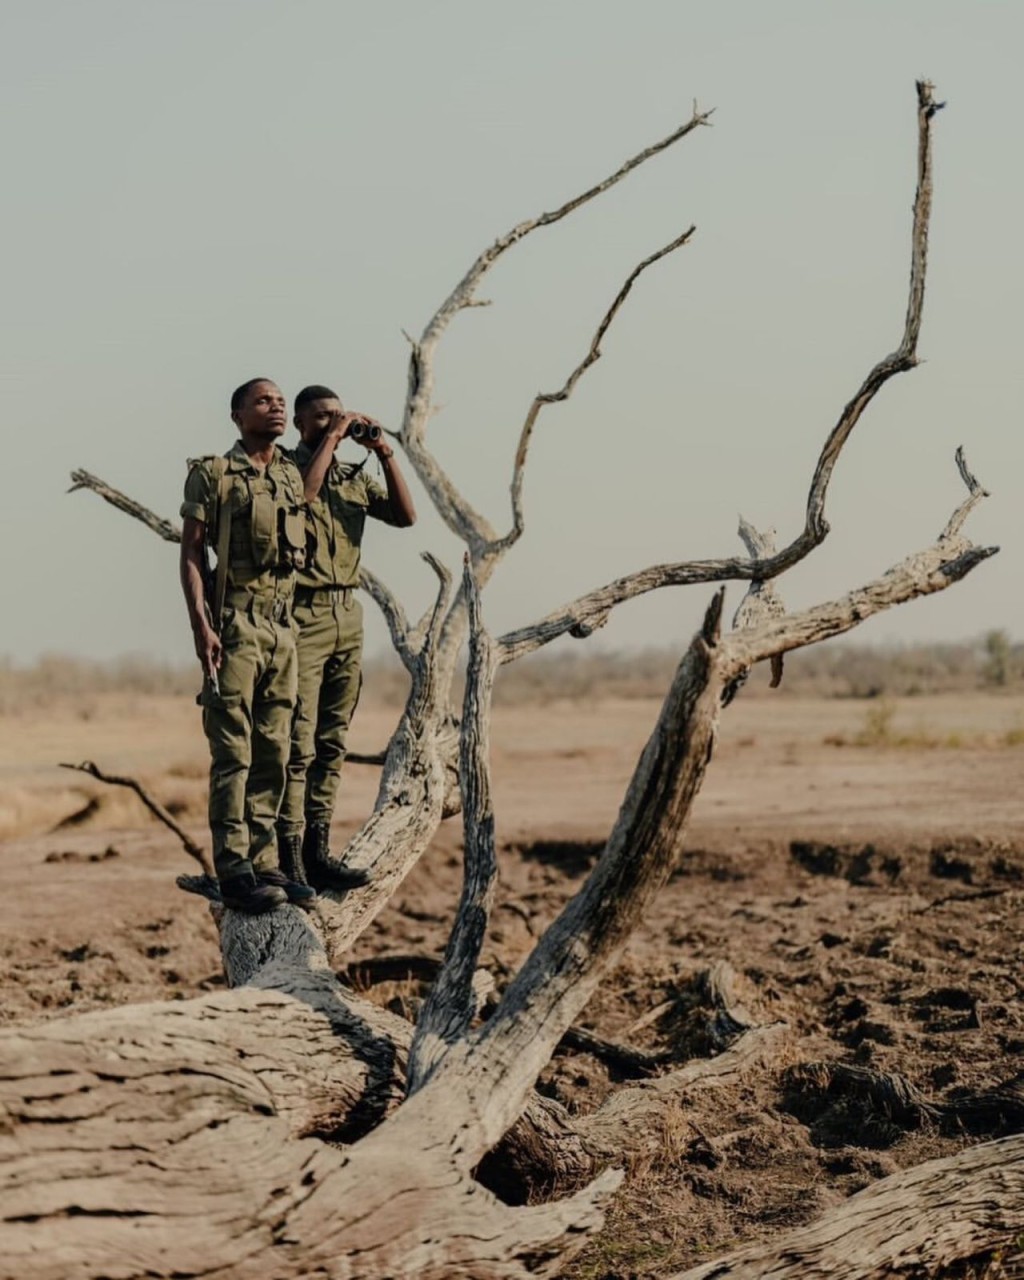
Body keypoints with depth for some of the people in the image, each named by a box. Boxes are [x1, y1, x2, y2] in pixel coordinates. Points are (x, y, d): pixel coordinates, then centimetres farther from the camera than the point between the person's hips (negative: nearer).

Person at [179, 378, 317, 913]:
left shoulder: (292, 476, 15)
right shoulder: (212, 474, -3)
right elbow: (191, 554, -6)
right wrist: (200, 625, -14)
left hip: (283, 624, 7)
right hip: (235, 623, -6)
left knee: (272, 752, 8)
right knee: (233, 753, -6)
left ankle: (265, 864, 14)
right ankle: (234, 873, -3)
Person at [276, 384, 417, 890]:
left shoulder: (355, 476, 16)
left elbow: (405, 515, 4)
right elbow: (302, 494, -25)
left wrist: (384, 453, -3)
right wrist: (331, 439, -17)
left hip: (347, 616, 7)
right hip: (303, 615, -7)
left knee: (331, 743, 9)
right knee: (298, 743, -8)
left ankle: (317, 850, 15)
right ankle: (290, 858, -7)